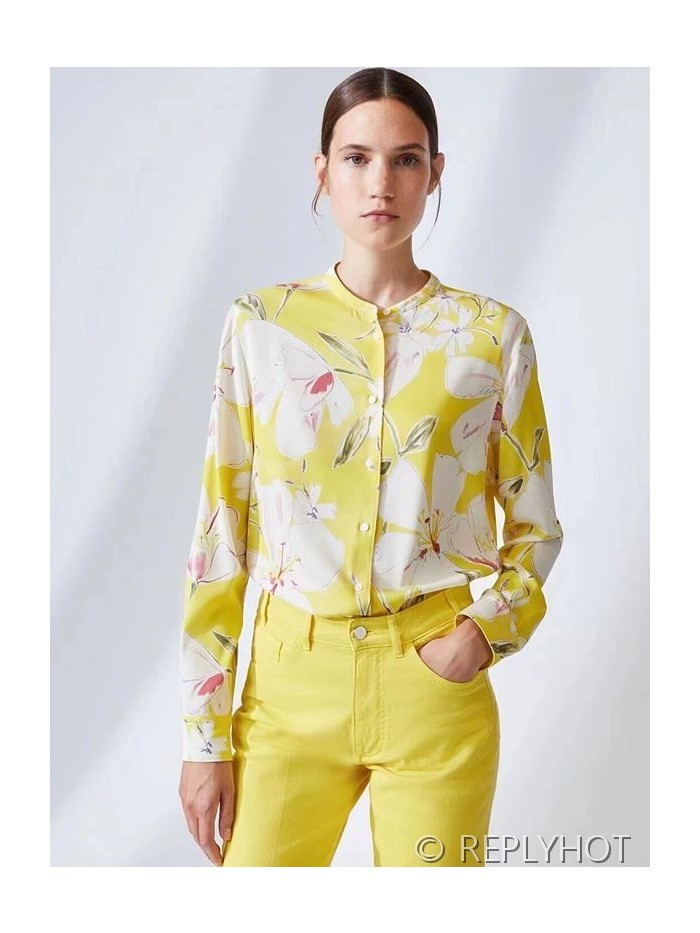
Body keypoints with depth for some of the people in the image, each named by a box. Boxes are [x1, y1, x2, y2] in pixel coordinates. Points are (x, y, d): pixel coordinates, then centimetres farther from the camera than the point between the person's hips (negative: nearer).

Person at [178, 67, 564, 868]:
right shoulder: (259, 325, 1)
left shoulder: (493, 333, 0)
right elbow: (219, 535, 2)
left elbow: (534, 528, 8)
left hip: (434, 684, 0)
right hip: (291, 682, 0)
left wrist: (486, 629, -11)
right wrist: (205, 733, -1)